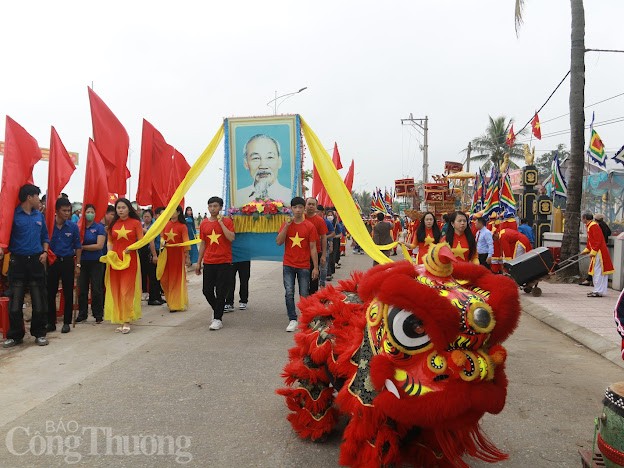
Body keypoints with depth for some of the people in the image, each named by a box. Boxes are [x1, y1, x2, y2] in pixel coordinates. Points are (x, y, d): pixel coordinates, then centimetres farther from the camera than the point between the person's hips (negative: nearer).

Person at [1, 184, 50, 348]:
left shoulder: (39, 215, 11)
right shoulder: (13, 214, -3)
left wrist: (45, 252, 4)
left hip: (36, 261, 4)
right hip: (18, 261, -3)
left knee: (39, 300, 6)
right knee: (15, 301, 2)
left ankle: (39, 334, 16)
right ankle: (15, 335, 15)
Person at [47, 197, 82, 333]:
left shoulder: (73, 226, 0)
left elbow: (78, 246, 5)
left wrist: (77, 265, 1)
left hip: (67, 261, 0)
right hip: (52, 261, 0)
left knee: (68, 293, 4)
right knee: (50, 293, 6)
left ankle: (67, 322, 14)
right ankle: (51, 322, 17)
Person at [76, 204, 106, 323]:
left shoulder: (99, 227, -3)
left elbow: (99, 246, -12)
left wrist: (83, 247, -10)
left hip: (96, 262, -3)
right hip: (83, 262, 3)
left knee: (96, 289, 1)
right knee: (82, 289, 7)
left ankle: (98, 315, 10)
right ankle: (82, 314, 18)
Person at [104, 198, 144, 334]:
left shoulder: (136, 223, 0)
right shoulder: (113, 224, 10)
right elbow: (110, 241, 15)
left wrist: (131, 248, -17)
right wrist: (110, 252, -3)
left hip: (130, 259, -4)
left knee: (127, 291, -5)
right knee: (116, 290, 4)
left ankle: (127, 321, 0)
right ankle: (119, 320, 12)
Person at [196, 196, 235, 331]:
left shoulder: (227, 221, -2)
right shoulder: (204, 223, 9)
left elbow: (231, 238, -18)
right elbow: (203, 244, 14)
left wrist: (220, 222, -15)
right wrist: (199, 263, 13)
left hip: (224, 262, -4)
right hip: (208, 262, 4)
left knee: (221, 291, -1)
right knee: (207, 291, 5)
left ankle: (218, 318, 8)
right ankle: (218, 311, 29)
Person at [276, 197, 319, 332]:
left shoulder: (310, 226, -3)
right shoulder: (286, 224, 5)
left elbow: (313, 248, -2)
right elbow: (279, 242, -5)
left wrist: (316, 267, -5)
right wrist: (287, 225, -14)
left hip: (304, 266, -1)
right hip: (288, 265, 2)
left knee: (304, 294, 5)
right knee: (289, 293, -4)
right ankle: (292, 320, 4)